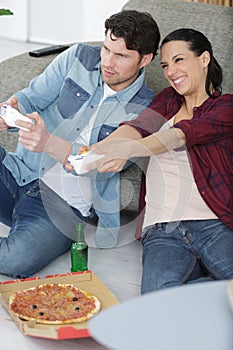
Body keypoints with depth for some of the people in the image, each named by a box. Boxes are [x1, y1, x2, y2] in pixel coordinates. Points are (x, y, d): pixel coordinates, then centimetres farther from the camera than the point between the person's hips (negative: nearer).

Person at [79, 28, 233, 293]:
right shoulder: (168, 99, 25)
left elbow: (182, 135, -11)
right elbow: (140, 126, 4)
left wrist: (129, 150, -29)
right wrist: (98, 148, -18)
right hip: (162, 229, 3)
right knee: (158, 294, -29)